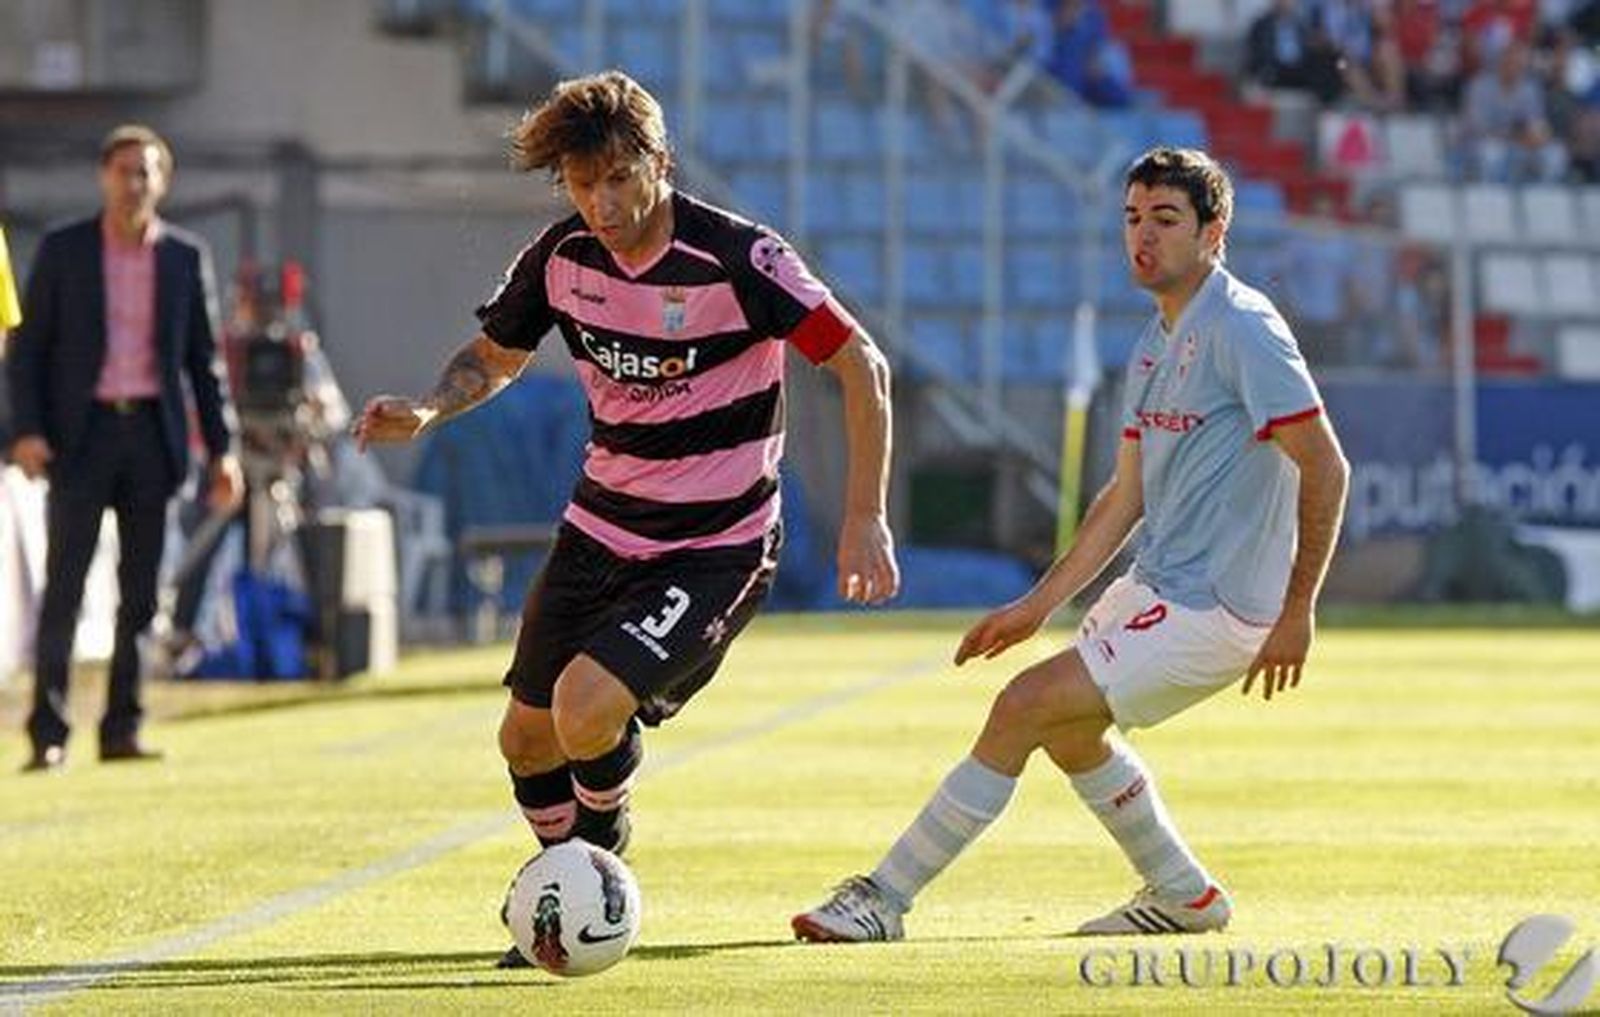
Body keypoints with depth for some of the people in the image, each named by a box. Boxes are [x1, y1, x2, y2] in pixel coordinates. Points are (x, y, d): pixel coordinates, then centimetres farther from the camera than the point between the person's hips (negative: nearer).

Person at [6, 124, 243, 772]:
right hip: (82, 432, -2)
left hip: (152, 433, 2)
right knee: (64, 586, -6)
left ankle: (122, 729, 9)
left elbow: (203, 359, 10)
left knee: (140, 591, 4)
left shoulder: (186, 257, 7)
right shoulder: (63, 250, 1)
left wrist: (222, 449, 4)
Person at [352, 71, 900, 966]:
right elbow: (495, 356, 15)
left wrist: (865, 519, -19)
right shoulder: (562, 258, -4)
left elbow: (862, 366, -16)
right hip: (600, 531, 6)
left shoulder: (737, 260, -21)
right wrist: (427, 411, -7)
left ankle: (605, 840, 7)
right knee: (528, 736, 9)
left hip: (715, 549, -6)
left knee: (588, 710, -25)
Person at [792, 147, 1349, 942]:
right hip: (1156, 586, 10)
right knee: (1066, 725, 24)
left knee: (1026, 705, -13)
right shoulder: (1157, 343, 13)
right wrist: (1038, 605, 18)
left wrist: (1296, 612, -20)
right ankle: (1183, 895, 35)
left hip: (1210, 609, -10)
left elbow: (1325, 467, -18)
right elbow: (1127, 495, 19)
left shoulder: (1240, 330, -16)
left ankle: (884, 899, -9)